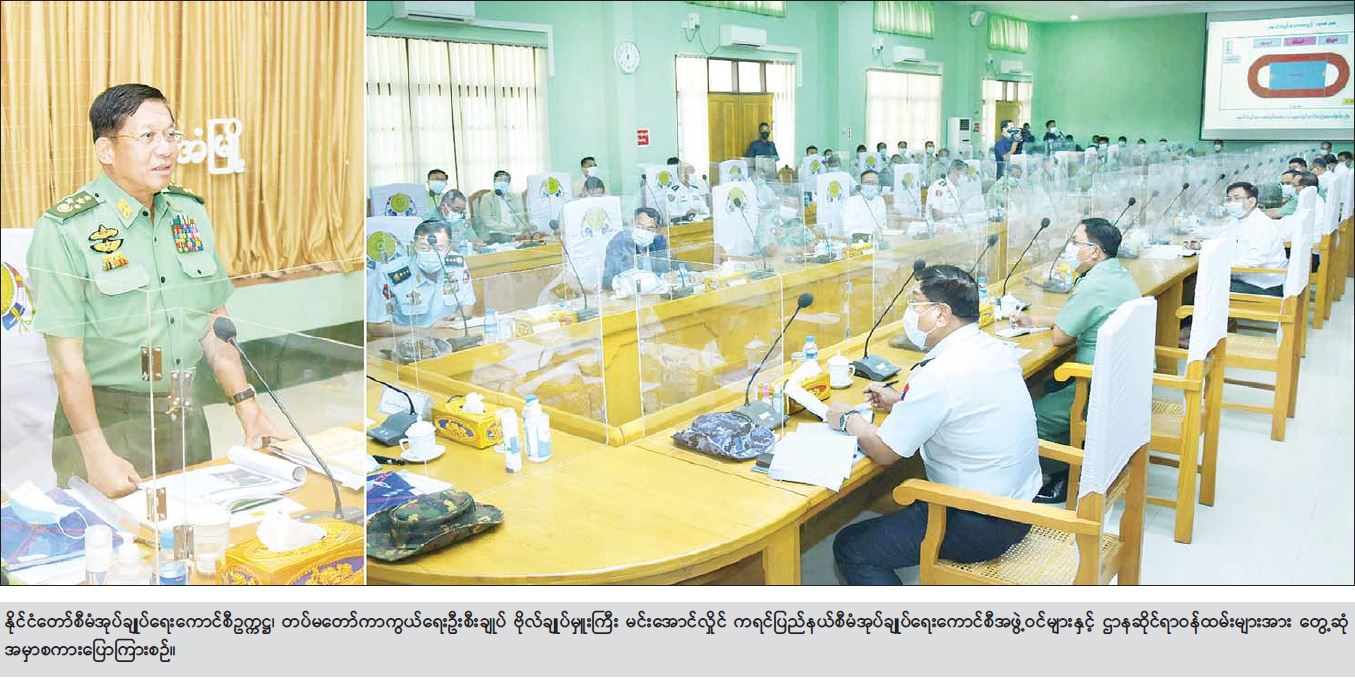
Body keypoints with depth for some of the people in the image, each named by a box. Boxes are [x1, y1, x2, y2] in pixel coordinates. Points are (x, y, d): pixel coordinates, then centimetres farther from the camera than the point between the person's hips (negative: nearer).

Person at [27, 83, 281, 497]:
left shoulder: (191, 213, 5)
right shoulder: (65, 230, -13)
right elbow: (66, 356, -15)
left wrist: (246, 406, 2)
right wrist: (97, 454, -18)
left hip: (185, 417, 5)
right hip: (105, 419, -5)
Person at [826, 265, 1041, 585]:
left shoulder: (939, 375, -26)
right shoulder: (992, 347, 1)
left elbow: (883, 452, -16)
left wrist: (848, 420, 2)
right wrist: (901, 402, 13)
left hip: (981, 527, -9)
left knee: (849, 548, -1)